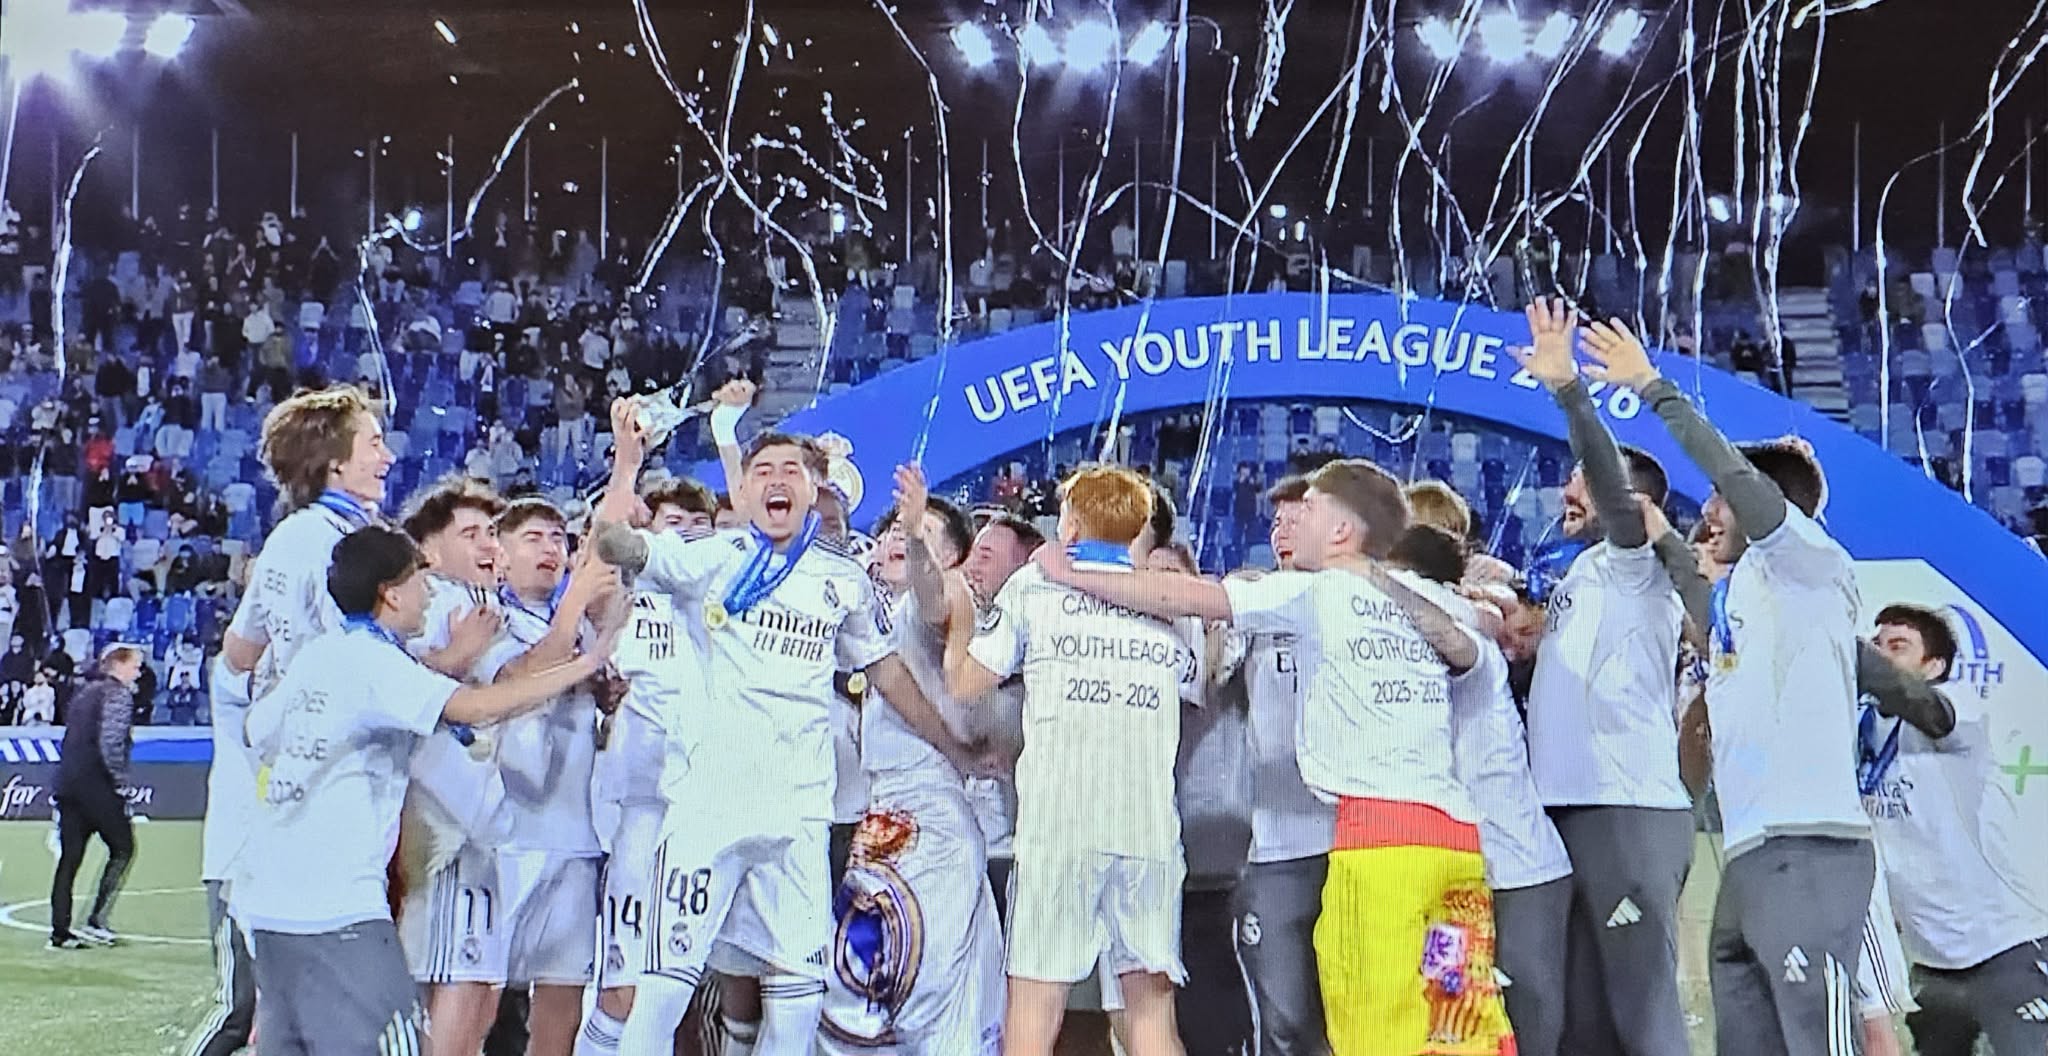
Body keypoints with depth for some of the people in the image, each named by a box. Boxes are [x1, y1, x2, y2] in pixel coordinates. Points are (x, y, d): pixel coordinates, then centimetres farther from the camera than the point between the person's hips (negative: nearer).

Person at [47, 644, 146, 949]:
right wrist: (121, 781, -9)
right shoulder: (118, 694, -6)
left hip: (67, 782, 8)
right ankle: (95, 922, -4)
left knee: (69, 856, 7)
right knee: (122, 849, 2)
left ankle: (60, 932, 5)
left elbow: (71, 740, 20)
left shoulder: (85, 693, 21)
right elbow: (110, 742, -18)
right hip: (96, 785, -8)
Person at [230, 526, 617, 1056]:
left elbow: (259, 730, 24)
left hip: (268, 901, 9)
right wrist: (589, 662, -19)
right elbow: (478, 706, -24)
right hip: (335, 909, -9)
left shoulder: (314, 655, 12)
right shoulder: (372, 660, -11)